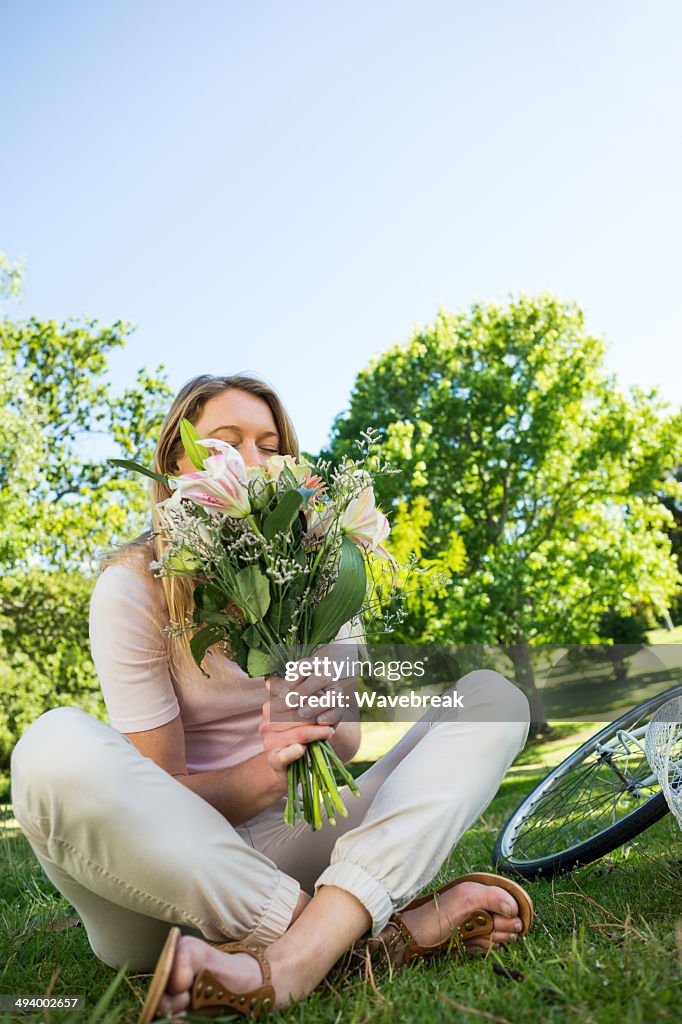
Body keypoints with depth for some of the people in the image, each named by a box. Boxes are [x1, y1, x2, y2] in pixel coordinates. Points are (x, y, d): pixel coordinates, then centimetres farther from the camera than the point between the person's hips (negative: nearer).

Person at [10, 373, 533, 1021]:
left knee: (493, 696, -9)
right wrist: (262, 775, -29)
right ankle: (387, 930, -28)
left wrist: (326, 732, -19)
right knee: (57, 753, -35)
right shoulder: (135, 585, -8)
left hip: (293, 842, 4)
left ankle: (303, 951, -29)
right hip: (169, 865, -3)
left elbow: (347, 740, 6)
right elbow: (162, 791, -9)